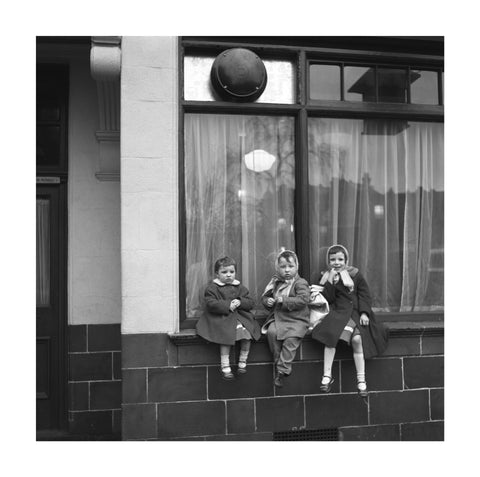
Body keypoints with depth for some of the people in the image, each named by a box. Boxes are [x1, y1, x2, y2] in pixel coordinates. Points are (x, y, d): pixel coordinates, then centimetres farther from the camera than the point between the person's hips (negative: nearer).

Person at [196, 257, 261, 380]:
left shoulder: (240, 287, 15)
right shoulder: (212, 288, 2)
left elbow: (251, 302, 12)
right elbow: (211, 304, -10)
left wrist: (240, 302, -10)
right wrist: (227, 305, -17)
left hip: (240, 316, 4)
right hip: (221, 318, -4)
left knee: (246, 332, -22)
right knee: (227, 335, -29)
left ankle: (242, 362, -4)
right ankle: (225, 366, -19)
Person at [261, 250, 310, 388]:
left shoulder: (300, 283, -5)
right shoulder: (276, 282, 12)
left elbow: (303, 300, -19)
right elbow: (265, 296, 20)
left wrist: (284, 300, -21)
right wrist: (267, 301, -5)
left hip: (297, 320, -5)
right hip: (278, 318, 5)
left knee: (291, 338, -28)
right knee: (272, 332, -24)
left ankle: (282, 370, -19)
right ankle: (278, 362, -8)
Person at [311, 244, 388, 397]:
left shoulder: (355, 275, 9)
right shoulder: (327, 277, 10)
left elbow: (365, 295, 6)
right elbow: (328, 300, 0)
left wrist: (364, 313, -8)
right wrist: (330, 281, -10)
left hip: (356, 313, 0)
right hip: (338, 313, 0)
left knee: (357, 338, -26)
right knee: (331, 334, -29)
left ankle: (361, 379, -13)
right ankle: (327, 375, -20)